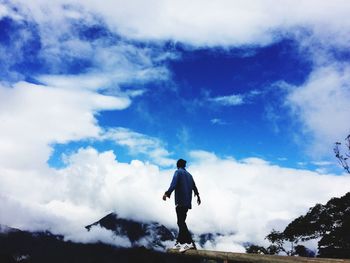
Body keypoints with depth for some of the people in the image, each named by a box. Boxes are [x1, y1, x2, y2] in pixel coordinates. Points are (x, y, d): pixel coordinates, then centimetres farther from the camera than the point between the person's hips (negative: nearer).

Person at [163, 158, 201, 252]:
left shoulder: (178, 172, 0)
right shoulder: (189, 174, 20)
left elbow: (174, 184, -18)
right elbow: (194, 186, 29)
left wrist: (167, 193, -28)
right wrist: (197, 196, 45)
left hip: (180, 201, -8)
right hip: (187, 202, 8)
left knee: (181, 222, -12)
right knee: (182, 222, 13)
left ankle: (189, 243, -23)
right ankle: (179, 242, 15)